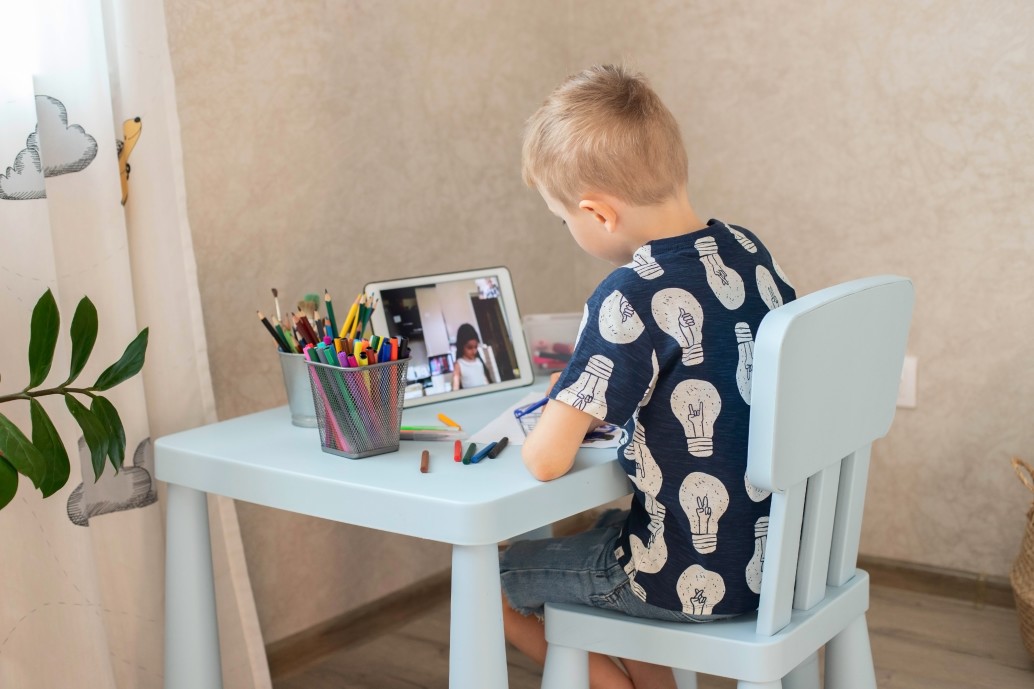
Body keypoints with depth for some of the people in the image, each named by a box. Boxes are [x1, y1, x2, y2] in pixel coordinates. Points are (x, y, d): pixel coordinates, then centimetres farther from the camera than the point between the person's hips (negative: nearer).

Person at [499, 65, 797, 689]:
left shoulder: (632, 298, -25)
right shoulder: (749, 251, -1)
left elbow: (547, 460, -26)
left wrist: (543, 427, -3)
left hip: (698, 581, -8)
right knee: (596, 531, 31)